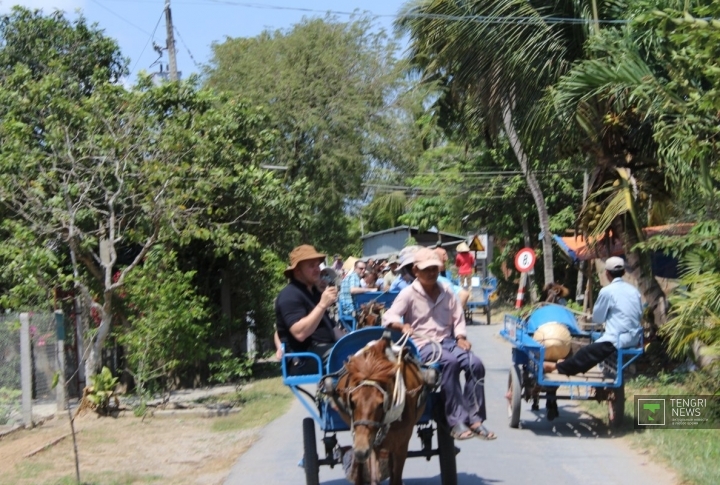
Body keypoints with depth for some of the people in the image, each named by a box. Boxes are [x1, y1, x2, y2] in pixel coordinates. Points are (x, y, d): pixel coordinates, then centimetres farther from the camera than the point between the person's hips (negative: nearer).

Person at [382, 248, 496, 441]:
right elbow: (388, 318, -8)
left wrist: (460, 337, -2)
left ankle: (474, 418, -19)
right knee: (451, 361, -36)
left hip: (447, 342, 5)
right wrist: (402, 326, -30)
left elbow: (458, 319, 19)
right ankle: (456, 421, -35)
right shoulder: (409, 294, 1)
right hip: (423, 345, -5)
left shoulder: (447, 293, 14)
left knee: (475, 364, -24)